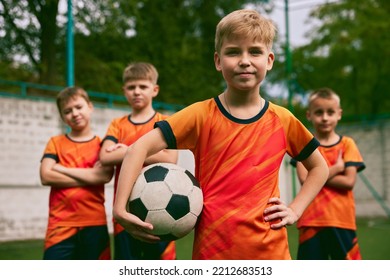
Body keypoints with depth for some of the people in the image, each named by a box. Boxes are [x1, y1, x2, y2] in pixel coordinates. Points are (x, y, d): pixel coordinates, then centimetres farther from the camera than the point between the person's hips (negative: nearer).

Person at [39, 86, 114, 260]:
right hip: (61, 224, 0)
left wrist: (62, 169, -8)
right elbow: (46, 176, -6)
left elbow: (105, 176, -10)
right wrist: (89, 176, -8)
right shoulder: (56, 143, 11)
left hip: (94, 224, 0)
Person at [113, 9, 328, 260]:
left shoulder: (283, 121, 2)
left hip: (271, 252, 2)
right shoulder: (201, 116, -5)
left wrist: (295, 210, 4)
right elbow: (140, 149, -11)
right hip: (211, 251, -2)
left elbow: (319, 168, 17)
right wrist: (120, 208, -22)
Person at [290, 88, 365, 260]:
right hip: (311, 220, 0)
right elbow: (304, 178, -11)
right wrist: (336, 168, -9)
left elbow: (349, 181, -8)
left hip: (342, 220, 0)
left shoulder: (347, 144, 4)